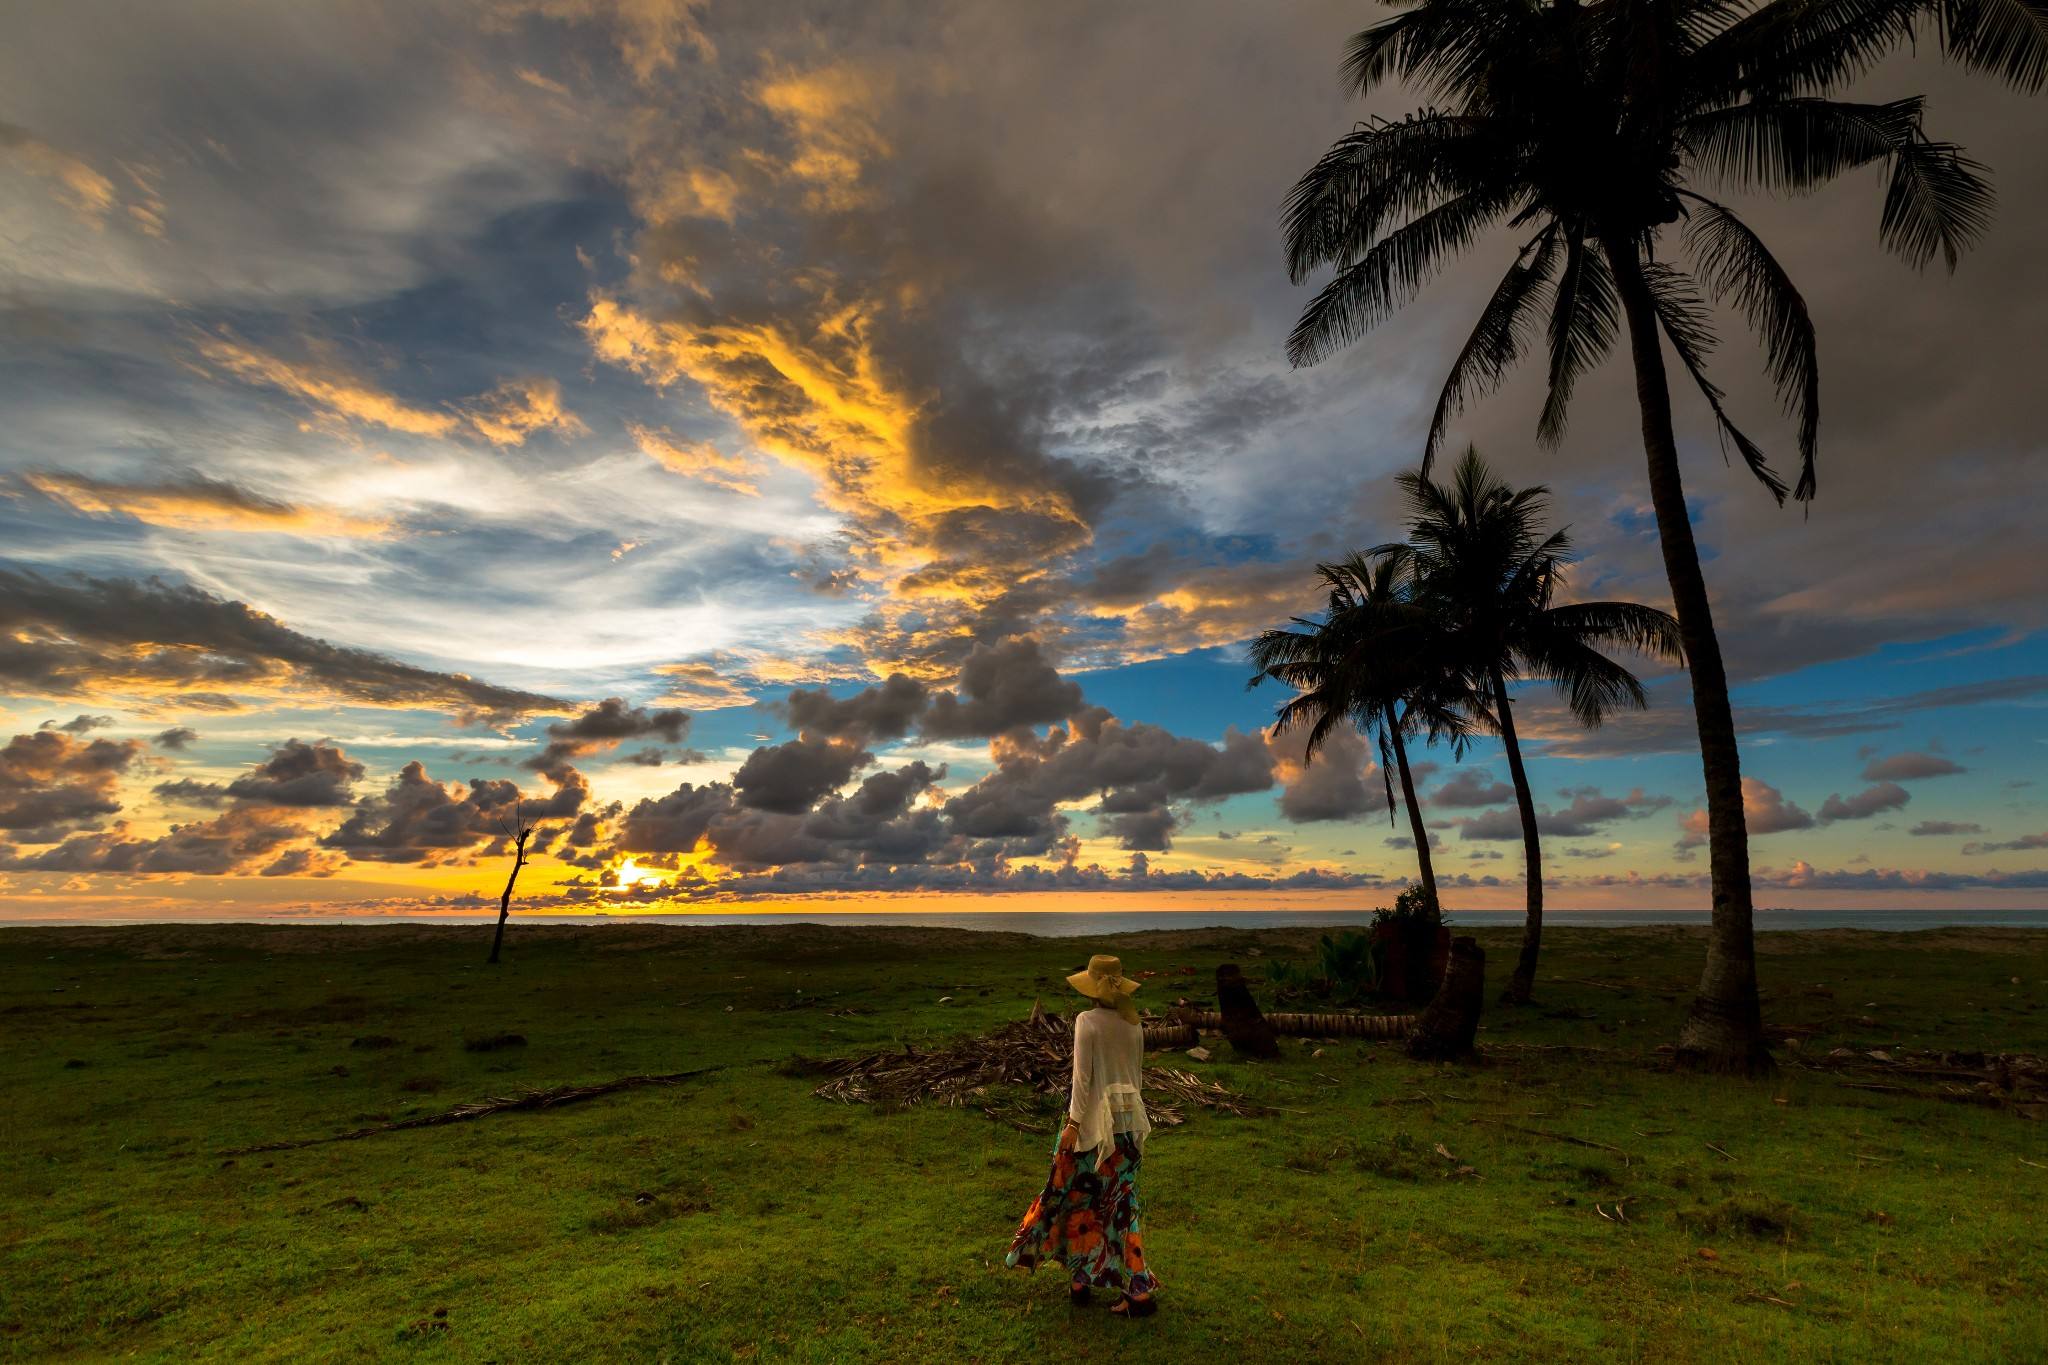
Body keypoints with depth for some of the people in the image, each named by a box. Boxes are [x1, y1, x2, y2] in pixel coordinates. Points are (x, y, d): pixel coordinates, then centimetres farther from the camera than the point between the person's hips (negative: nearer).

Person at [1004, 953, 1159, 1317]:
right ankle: (1137, 1290, 16)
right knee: (1120, 1203, 14)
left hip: (1094, 1120, -5)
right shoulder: (1134, 1024, 1)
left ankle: (1079, 1280, 27)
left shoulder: (1087, 1021, -16)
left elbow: (1082, 1076, -17)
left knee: (1077, 1196, 14)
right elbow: (1138, 1076, 10)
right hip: (1129, 1121, 5)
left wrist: (1073, 1123, -13)